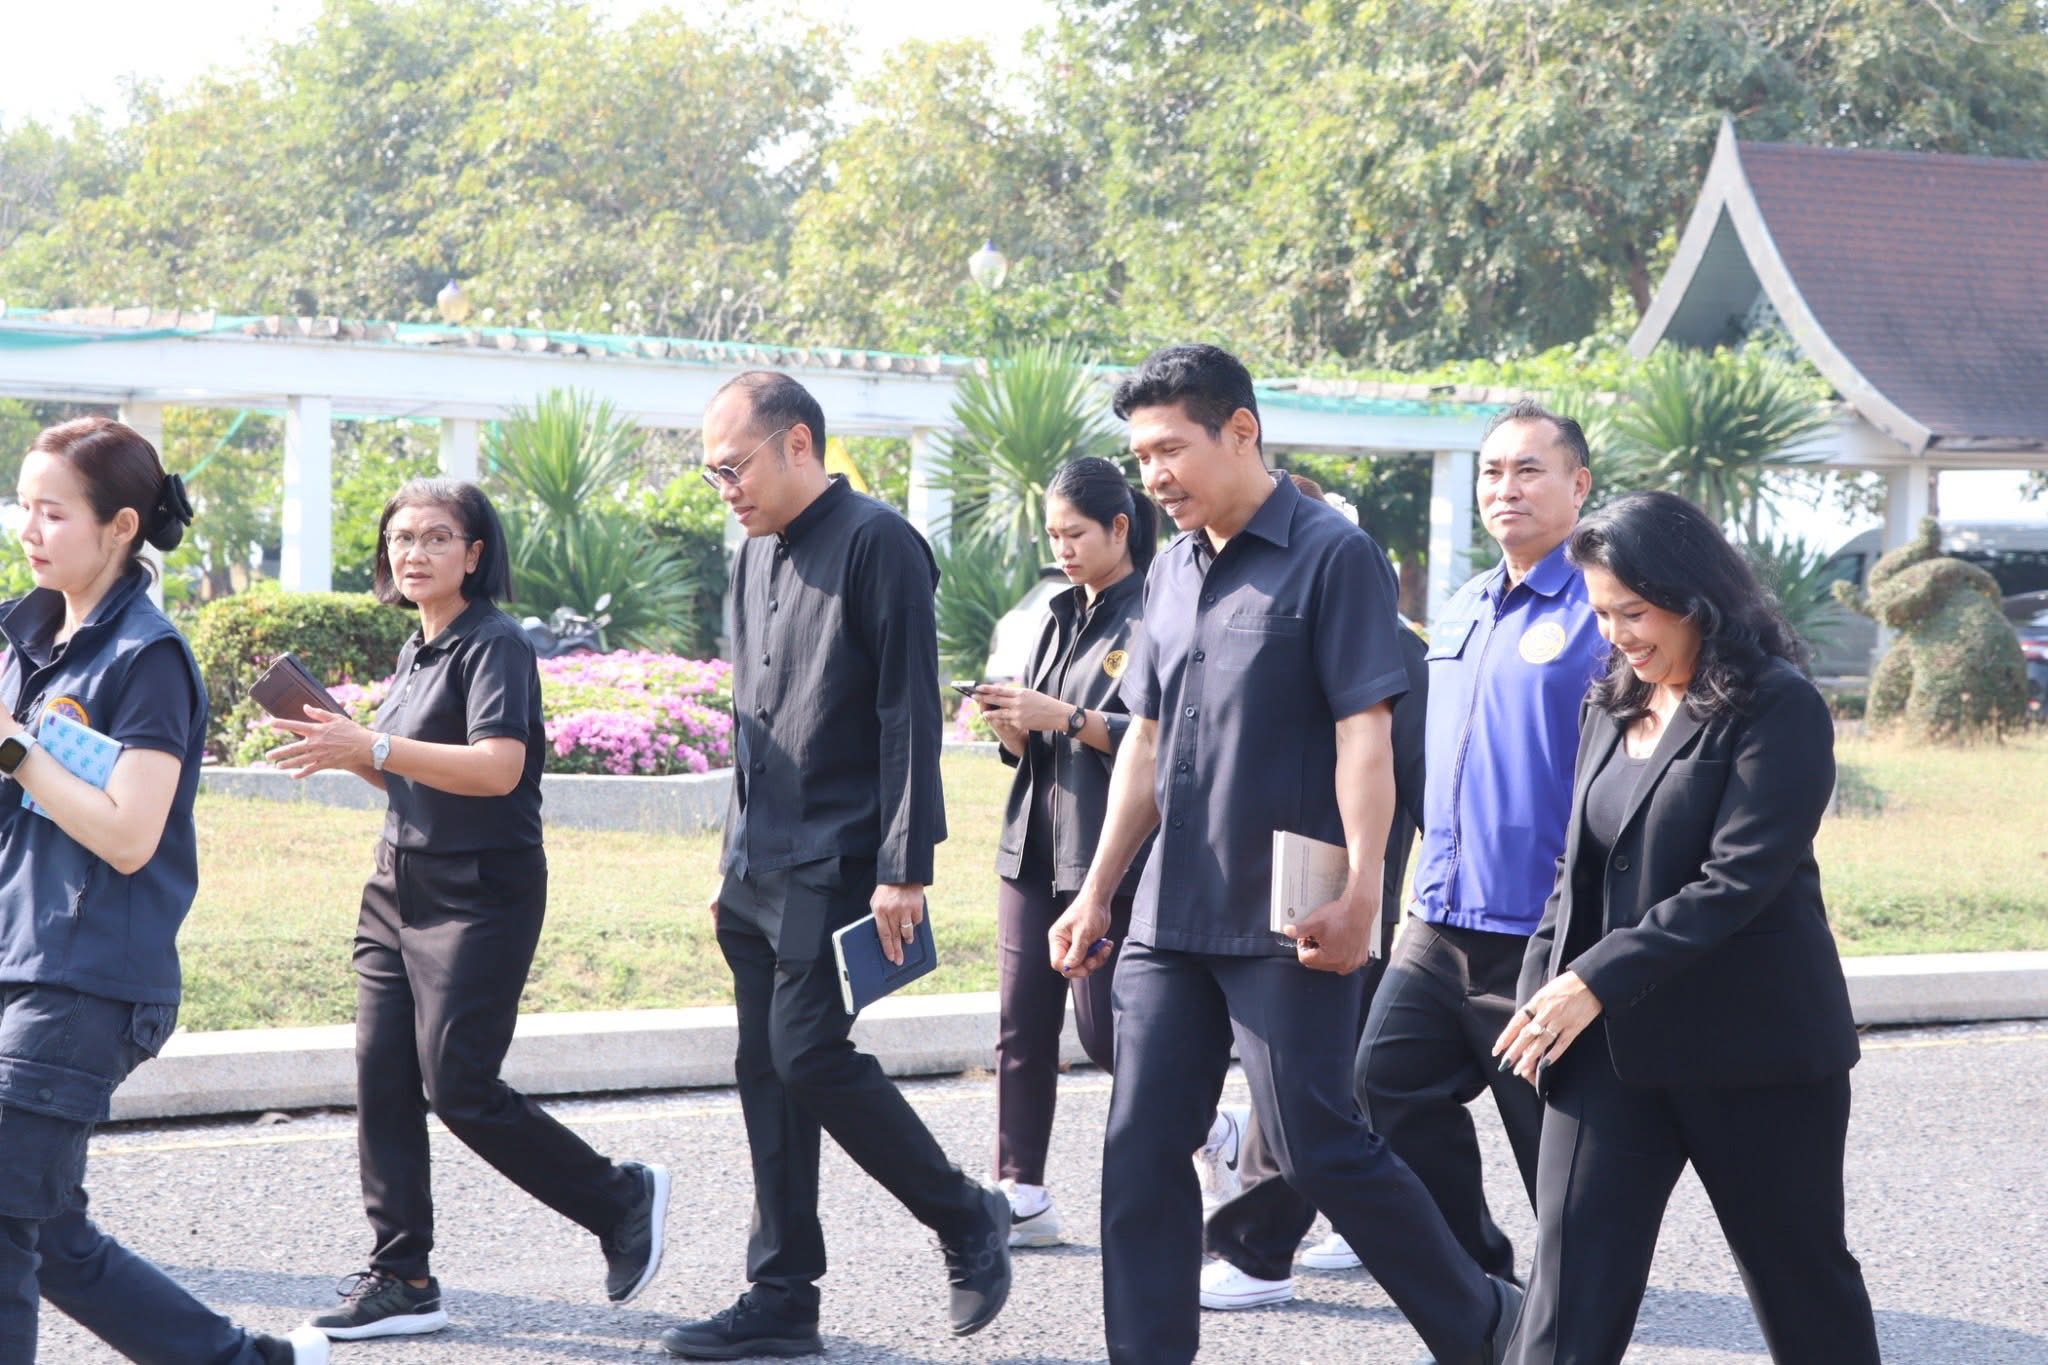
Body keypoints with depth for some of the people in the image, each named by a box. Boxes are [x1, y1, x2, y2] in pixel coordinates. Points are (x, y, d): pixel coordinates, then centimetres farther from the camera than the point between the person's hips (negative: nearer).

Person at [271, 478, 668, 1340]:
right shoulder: (415, 653, 16)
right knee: (382, 1081, 2)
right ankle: (401, 1280, 6)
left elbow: (498, 767, -25)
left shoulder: (495, 646, -11)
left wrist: (373, 748, -29)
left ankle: (620, 1199, 8)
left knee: (459, 1088, -10)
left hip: (480, 895, -9)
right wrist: (345, 749, 5)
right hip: (400, 886, 9)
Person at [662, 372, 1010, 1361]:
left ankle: (967, 1220, 6)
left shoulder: (875, 542, -10)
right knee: (766, 1071, 7)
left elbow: (909, 714, -15)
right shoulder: (755, 558, 16)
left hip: (839, 864, -9)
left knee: (810, 1054, -13)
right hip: (762, 870, 9)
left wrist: (904, 869, -20)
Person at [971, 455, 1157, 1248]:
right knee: (1022, 1026, 3)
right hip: (1035, 846, 7)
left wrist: (1067, 718, -21)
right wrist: (1010, 722, -3)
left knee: (1104, 1030, -6)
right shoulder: (1062, 618, 16)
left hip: (1111, 855, -7)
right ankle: (1021, 1196, 7)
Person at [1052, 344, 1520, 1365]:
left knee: (1317, 1146, -6)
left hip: (1287, 923, -7)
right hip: (1171, 918, 7)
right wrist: (1097, 893, 16)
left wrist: (1360, 889, -22)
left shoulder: (1332, 556, -8)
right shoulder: (1172, 571, 13)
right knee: (1141, 1150, 4)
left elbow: (1363, 735, -14)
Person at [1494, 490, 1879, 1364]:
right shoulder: (1612, 709, 12)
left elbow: (1739, 880, -19)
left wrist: (1597, 980, -22)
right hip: (1612, 1047, 6)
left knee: (1800, 1277, 10)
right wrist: (1542, 987, 3)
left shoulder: (1777, 707, -10)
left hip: (1751, 1050, -6)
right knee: (1572, 1291, -4)